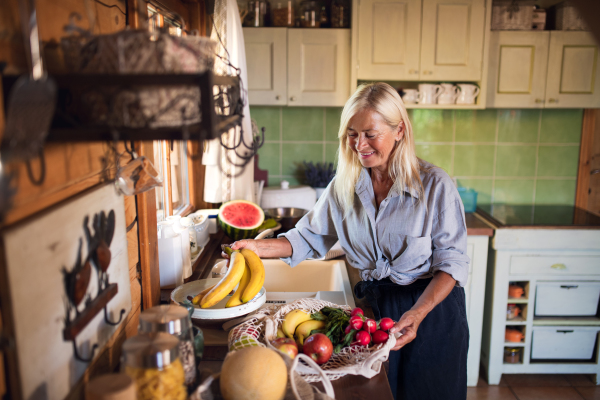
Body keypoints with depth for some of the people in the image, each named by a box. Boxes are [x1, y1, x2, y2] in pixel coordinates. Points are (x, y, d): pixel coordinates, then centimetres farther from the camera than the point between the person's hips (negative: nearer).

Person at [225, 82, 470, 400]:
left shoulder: (435, 185, -15)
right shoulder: (343, 187, -2)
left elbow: (452, 261, -14)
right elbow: (309, 237, 4)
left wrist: (418, 312, -27)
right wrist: (258, 248, -12)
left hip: (432, 307, -3)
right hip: (373, 304, 3)